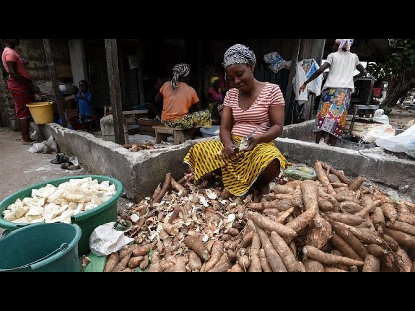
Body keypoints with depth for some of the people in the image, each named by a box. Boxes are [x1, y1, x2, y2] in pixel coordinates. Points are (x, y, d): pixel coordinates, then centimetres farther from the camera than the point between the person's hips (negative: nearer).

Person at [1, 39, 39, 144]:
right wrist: (31, 85, -20)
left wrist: (30, 85, 17)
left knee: (25, 112, 11)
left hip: (21, 87, 10)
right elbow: (13, 73, -20)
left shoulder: (11, 52, 20)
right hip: (19, 87, -10)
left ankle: (25, 137, 15)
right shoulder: (10, 52, -12)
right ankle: (26, 139, -5)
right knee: (24, 113, -8)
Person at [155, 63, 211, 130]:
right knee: (206, 114, 4)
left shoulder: (166, 85, 6)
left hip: (165, 122, 6)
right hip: (180, 122, -6)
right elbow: (198, 109, 7)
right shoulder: (190, 90, -1)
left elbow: (157, 100, 17)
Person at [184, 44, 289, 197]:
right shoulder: (231, 94, 9)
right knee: (198, 151, -19)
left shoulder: (272, 90, -2)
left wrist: (258, 139, -27)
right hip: (233, 144, 5)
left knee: (271, 161, -40)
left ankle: (262, 184, 1)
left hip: (261, 145, -4)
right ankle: (251, 181, -6)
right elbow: (224, 127, 4)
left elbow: (278, 126, -6)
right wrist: (228, 144, -19)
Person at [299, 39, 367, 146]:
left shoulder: (333, 55, 7)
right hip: (346, 91, 3)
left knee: (323, 116, -4)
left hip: (331, 89, -3)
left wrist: (305, 83, -3)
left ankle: (316, 143, -9)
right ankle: (332, 146, -4)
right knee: (338, 118, 0)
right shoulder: (354, 57, 18)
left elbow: (320, 70, -7)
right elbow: (364, 72, 24)